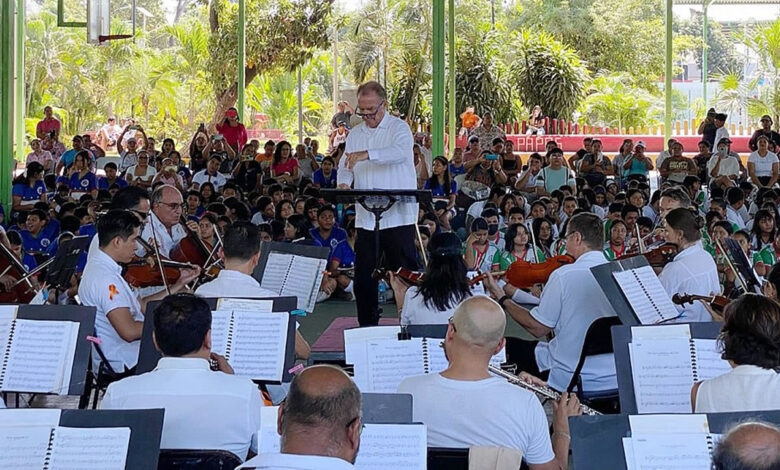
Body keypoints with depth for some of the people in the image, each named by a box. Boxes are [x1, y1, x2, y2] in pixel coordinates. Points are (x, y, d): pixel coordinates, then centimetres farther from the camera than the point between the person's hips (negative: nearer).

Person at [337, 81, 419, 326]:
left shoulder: (399, 128, -2)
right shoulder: (355, 134, 17)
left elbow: (400, 152, -22)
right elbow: (345, 167, 18)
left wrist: (365, 155, -34)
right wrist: (343, 183, -5)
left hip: (398, 215, -5)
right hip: (365, 217, 6)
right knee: (363, 275, 6)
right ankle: (367, 326, 15)